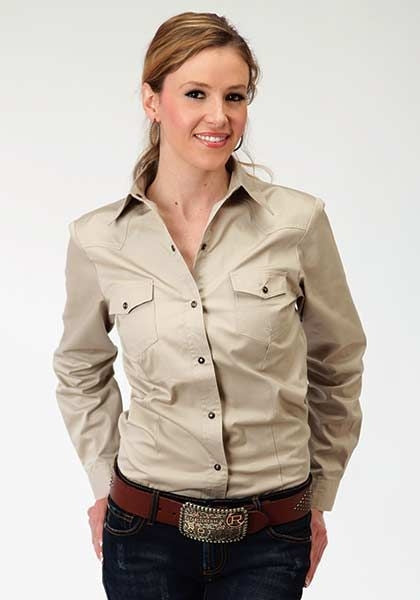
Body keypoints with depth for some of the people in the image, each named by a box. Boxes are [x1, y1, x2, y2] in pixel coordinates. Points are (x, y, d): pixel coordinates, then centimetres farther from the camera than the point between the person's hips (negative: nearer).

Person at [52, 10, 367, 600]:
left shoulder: (299, 220, -8)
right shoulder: (97, 239, -5)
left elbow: (337, 366, 5)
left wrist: (317, 496, 10)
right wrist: (104, 480, 10)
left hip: (271, 538, 0)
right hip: (146, 534, 1)